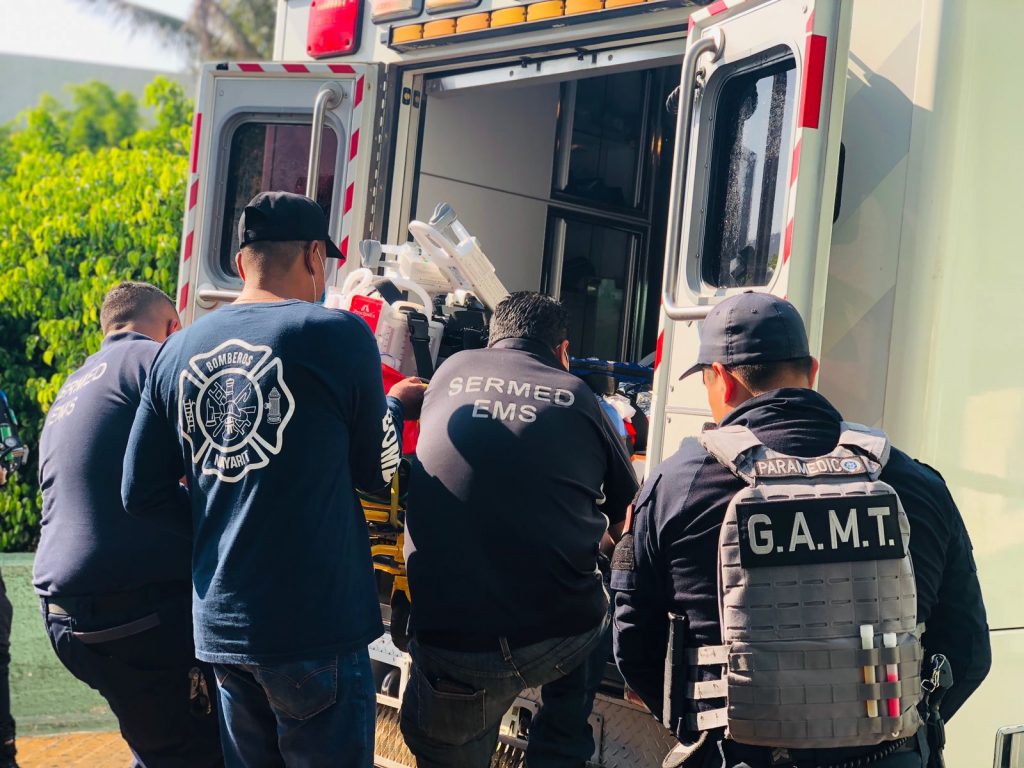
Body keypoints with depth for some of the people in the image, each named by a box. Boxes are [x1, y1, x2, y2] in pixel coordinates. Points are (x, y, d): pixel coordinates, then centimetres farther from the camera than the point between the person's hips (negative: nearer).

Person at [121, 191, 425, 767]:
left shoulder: (179, 350, 4)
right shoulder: (340, 335, -10)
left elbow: (142, 492, 7)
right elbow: (375, 471, 3)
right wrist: (396, 407, 22)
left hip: (221, 627, 5)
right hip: (316, 628, -5)